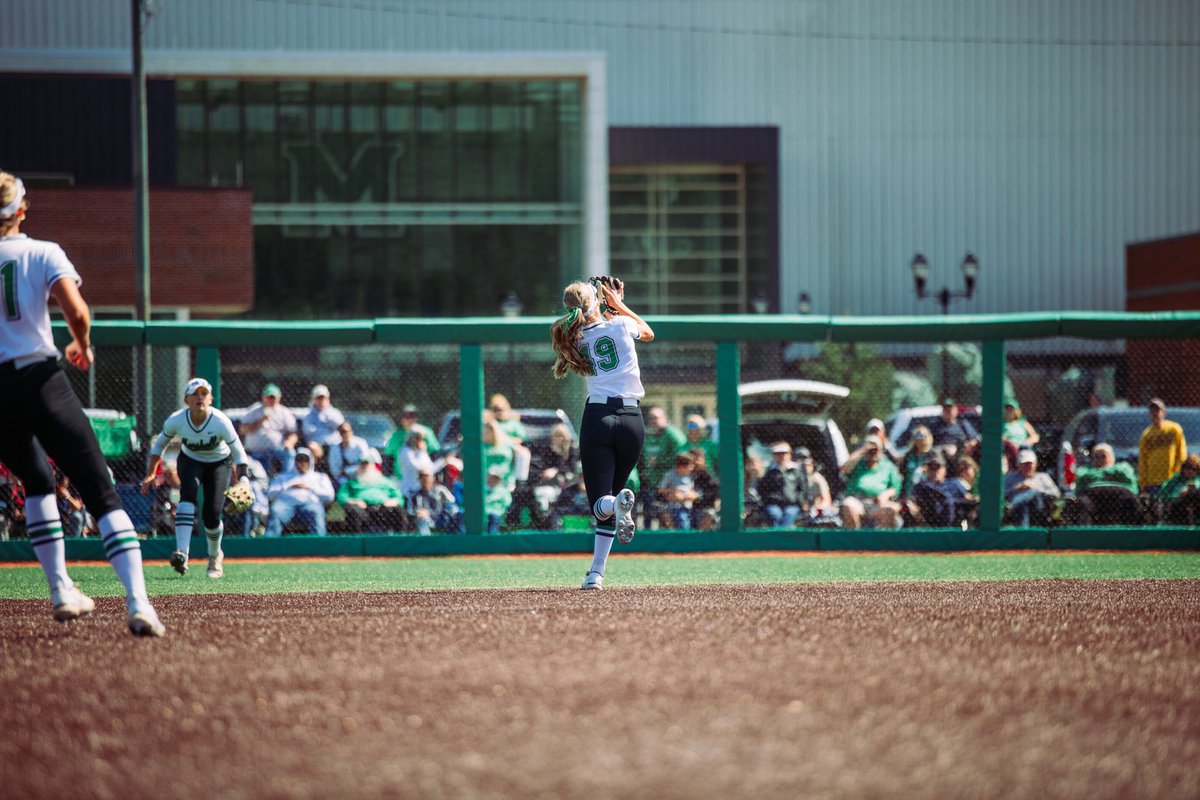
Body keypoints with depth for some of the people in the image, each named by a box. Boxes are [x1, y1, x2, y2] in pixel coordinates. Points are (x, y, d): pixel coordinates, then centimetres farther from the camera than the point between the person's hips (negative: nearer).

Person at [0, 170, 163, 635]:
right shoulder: (42, 253, 3)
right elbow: (75, 310, -12)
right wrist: (83, 347, 9)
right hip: (40, 380, -3)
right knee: (100, 493, -6)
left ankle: (61, 593, 23)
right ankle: (138, 603, -23)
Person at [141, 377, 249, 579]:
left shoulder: (221, 422, -30)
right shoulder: (176, 421, -24)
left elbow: (238, 453, -23)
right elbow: (159, 445, -5)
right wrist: (151, 474, -5)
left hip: (219, 463, -1)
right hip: (190, 461, 1)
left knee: (211, 515, -12)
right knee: (188, 494, -30)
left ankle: (215, 556, 23)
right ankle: (182, 553, -41)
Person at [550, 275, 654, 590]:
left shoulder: (576, 341, 5)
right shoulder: (620, 325, 0)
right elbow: (649, 333, 24)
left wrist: (611, 307, 26)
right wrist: (619, 305, 31)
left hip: (598, 417, 0)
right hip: (632, 419, 0)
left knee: (601, 502, -2)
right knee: (611, 501, 13)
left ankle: (617, 503, -39)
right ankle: (596, 573, 5)